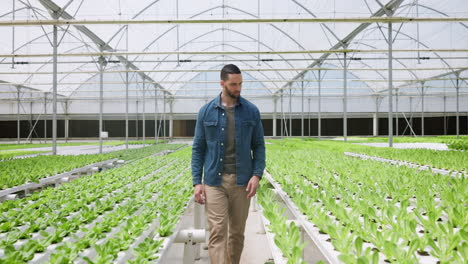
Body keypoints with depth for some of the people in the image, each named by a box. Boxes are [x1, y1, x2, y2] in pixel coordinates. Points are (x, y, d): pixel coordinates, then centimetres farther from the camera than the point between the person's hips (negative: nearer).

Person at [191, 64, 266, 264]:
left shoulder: (251, 111, 4)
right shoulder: (206, 111, 2)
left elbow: (259, 146, 5)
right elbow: (198, 148, 4)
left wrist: (257, 175, -9)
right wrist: (197, 182, -3)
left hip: (241, 180, 1)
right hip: (214, 181, -1)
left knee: (237, 232, 10)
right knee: (217, 232, -7)